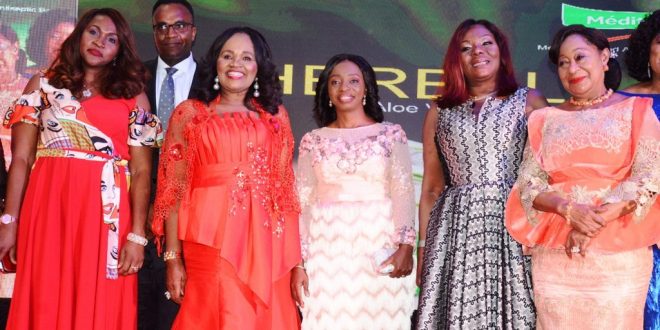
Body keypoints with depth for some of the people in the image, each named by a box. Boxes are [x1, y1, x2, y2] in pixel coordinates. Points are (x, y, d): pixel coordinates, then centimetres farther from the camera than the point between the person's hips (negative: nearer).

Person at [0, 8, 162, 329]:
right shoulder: (42, 85, 11)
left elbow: (141, 171, 1)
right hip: (48, 208, 1)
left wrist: (137, 236, -8)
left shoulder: (133, 96, 8)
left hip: (106, 214, 0)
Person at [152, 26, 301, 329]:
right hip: (211, 239, -2)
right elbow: (174, 190, 1)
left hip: (266, 241, 3)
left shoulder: (275, 115, 12)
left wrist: (295, 259, 1)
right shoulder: (190, 113, 6)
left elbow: (285, 188, 8)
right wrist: (173, 258, -5)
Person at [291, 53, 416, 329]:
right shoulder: (313, 140, 9)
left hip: (380, 246, -1)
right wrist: (298, 262, -1)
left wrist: (406, 245, -16)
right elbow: (303, 202, 6)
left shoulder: (391, 134, 6)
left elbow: (404, 191, -2)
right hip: (328, 249, 1)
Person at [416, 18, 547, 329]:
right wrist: (423, 247, 9)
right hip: (454, 232, 2)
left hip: (513, 228, -1)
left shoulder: (529, 101, 8)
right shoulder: (439, 113, 13)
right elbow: (431, 187, 14)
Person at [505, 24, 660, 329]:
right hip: (554, 255, 2)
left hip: (619, 253, -2)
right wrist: (568, 209, -15)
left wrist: (598, 219, -16)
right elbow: (527, 185, 4)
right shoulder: (546, 119, 11)